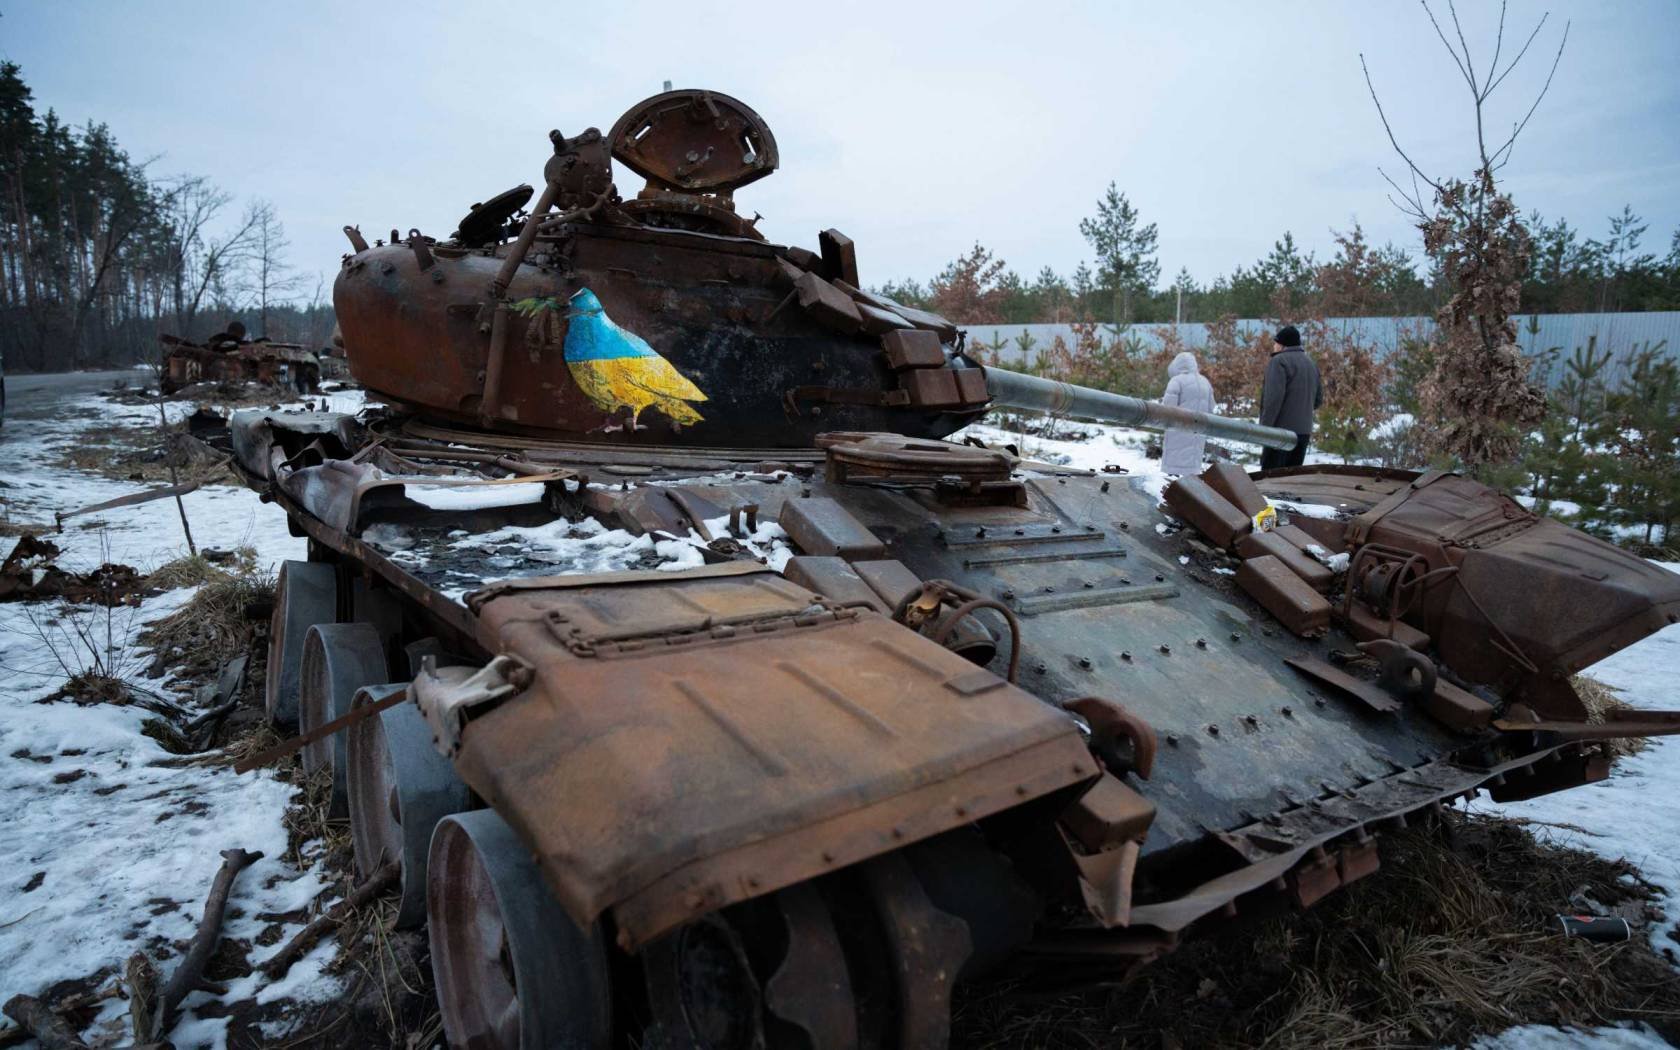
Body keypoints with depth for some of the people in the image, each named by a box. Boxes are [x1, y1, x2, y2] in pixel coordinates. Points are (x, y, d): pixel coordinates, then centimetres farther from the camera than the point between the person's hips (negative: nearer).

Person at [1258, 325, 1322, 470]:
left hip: (1282, 429, -8)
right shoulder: (1310, 363, 17)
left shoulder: (1279, 361, -8)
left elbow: (1274, 397, -19)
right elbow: (1318, 399, 18)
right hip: (1304, 430, 8)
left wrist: (1264, 427, -17)